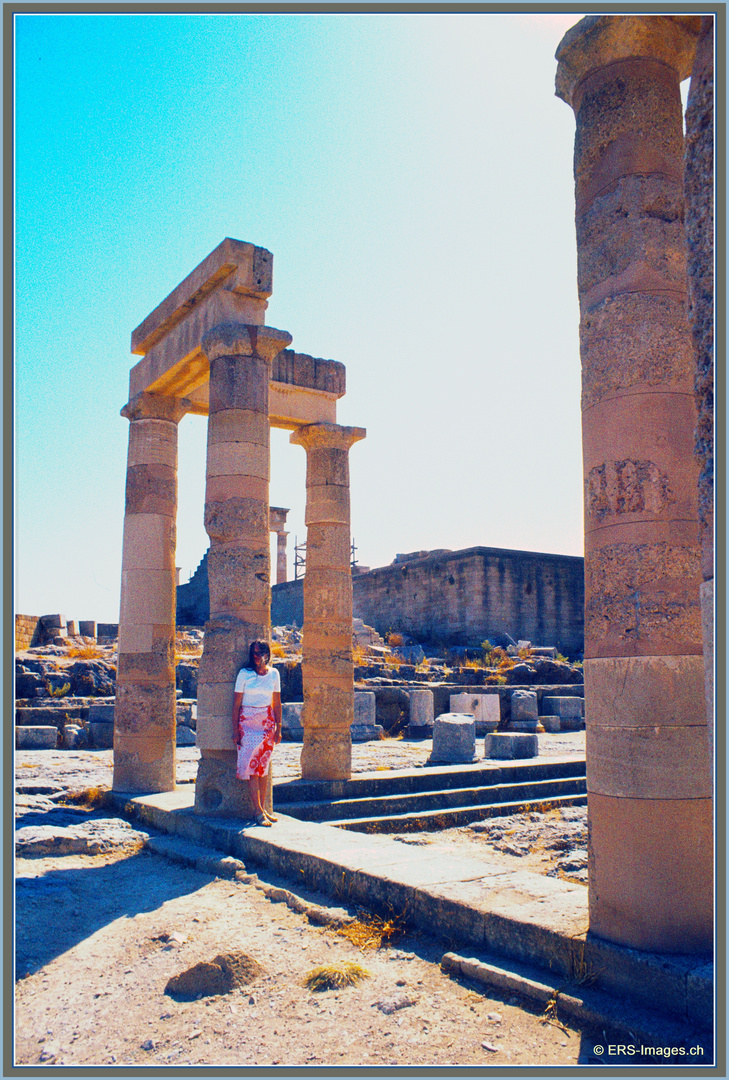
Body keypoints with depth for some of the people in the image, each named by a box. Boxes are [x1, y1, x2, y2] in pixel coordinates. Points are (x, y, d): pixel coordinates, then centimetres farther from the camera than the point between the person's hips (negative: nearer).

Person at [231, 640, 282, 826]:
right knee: (251, 765, -6)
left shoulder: (273, 674, 5)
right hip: (247, 722, -3)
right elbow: (236, 704, -3)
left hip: (267, 722, 3)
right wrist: (235, 730, -6)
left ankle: (262, 808, 14)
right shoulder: (244, 673, -4)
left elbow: (277, 703, 9)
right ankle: (258, 811, -1)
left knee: (264, 765, 5)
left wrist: (278, 729, 7)